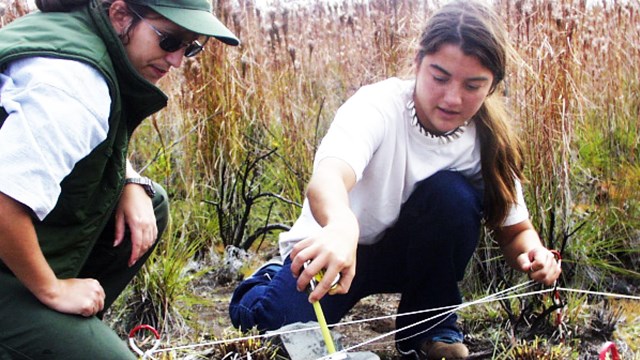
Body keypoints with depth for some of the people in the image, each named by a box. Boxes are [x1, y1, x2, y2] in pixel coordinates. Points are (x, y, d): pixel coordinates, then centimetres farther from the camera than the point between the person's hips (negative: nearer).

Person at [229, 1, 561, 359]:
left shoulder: (488, 140, -13)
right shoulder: (379, 106, -27)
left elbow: (516, 229, -3)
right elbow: (326, 180, -47)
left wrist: (533, 252, -28)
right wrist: (341, 225, -71)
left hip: (411, 252, 3)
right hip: (335, 245, -2)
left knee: (452, 193, -27)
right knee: (282, 323, -28)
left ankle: (430, 330, -5)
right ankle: (272, 279, 11)